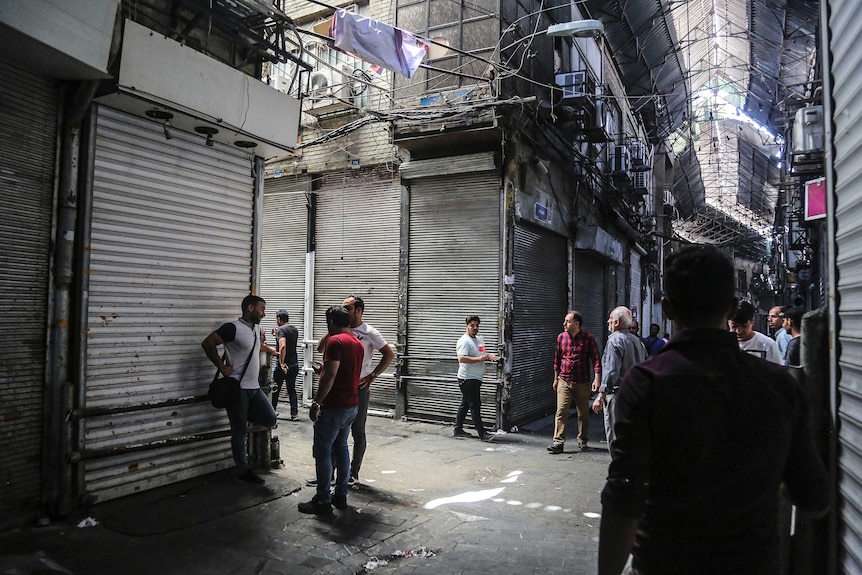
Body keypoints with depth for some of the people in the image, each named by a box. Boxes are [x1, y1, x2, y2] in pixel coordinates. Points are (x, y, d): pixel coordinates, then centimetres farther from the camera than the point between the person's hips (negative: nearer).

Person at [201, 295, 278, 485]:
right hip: (238, 388, -8)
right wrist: (222, 367, -16)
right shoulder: (232, 328, -14)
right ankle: (243, 470, 15)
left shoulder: (254, 330, 12)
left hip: (254, 387, 8)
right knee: (239, 431, 3)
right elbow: (207, 343, -19)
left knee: (270, 419, 2)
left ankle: (244, 415, 26)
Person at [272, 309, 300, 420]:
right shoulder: (295, 330, 8)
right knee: (292, 390, 10)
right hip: (294, 364, 6)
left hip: (282, 366, -6)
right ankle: (294, 414, 5)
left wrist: (282, 363, -28)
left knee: (275, 390, 11)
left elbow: (283, 346, -29)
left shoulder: (281, 330, -14)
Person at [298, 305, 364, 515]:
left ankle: (322, 502, 3)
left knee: (323, 452, -1)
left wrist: (316, 402, -18)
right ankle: (341, 496, 20)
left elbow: (330, 375, -22)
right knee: (341, 448, 15)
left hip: (334, 407, -9)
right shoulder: (358, 343, 13)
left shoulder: (335, 341, -15)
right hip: (352, 405, 9)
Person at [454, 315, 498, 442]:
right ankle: (482, 433, -3)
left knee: (465, 405, 15)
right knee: (475, 406, -6)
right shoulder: (464, 341, -15)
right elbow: (461, 358, -27)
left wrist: (490, 356, 4)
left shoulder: (480, 339, 15)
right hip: (468, 379, -9)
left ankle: (458, 430, 23)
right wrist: (479, 358, -28)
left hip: (475, 379, 9)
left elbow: (483, 355, 26)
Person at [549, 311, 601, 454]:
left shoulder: (588, 338, -5)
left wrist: (596, 379, -16)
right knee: (561, 412, -8)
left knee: (583, 413, 11)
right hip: (564, 382, 2)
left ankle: (582, 440, 28)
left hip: (582, 383, -1)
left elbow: (595, 359, -5)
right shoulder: (561, 337, 5)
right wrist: (556, 379, 16)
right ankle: (558, 442, -9)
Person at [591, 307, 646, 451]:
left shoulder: (615, 340, -12)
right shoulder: (637, 341, 14)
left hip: (617, 393, -9)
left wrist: (600, 397, -18)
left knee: (615, 437, -2)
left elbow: (611, 372, -20)